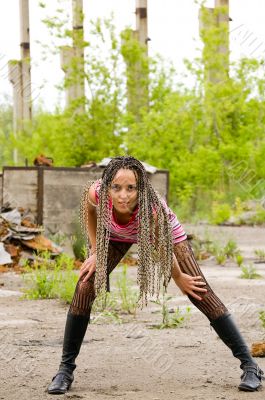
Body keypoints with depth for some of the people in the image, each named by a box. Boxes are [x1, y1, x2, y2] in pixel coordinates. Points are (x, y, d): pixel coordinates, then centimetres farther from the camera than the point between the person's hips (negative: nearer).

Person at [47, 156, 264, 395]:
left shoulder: (153, 210, -45)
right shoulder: (95, 193, -39)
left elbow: (162, 249, -23)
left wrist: (179, 278, -7)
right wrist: (95, 252, -9)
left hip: (164, 232, -2)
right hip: (116, 234, 2)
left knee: (200, 293, -5)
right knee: (85, 288, -12)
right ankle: (66, 368, 0)